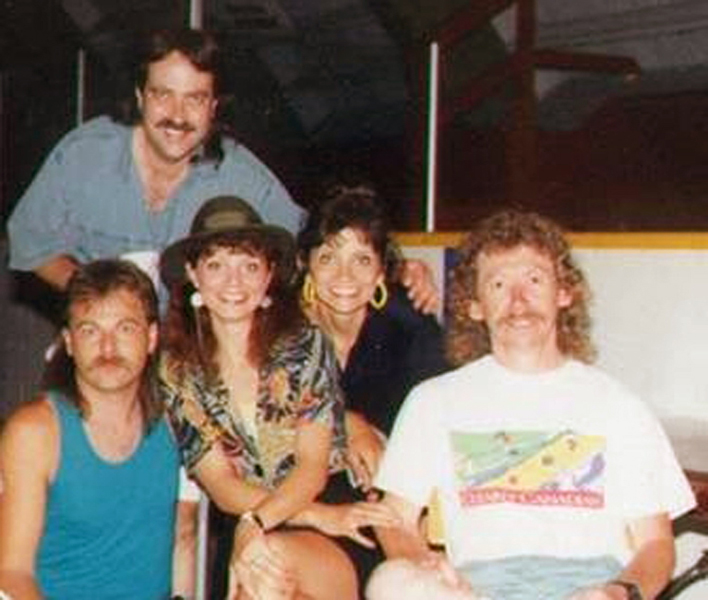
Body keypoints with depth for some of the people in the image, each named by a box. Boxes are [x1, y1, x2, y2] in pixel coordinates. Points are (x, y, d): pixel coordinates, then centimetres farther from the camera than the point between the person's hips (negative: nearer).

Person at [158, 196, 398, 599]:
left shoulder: (305, 346, 2)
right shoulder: (177, 373, 6)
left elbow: (313, 465, -6)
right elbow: (222, 487, 0)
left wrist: (257, 523, -25)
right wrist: (317, 516, -13)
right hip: (240, 534, 1)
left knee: (271, 560, -33)